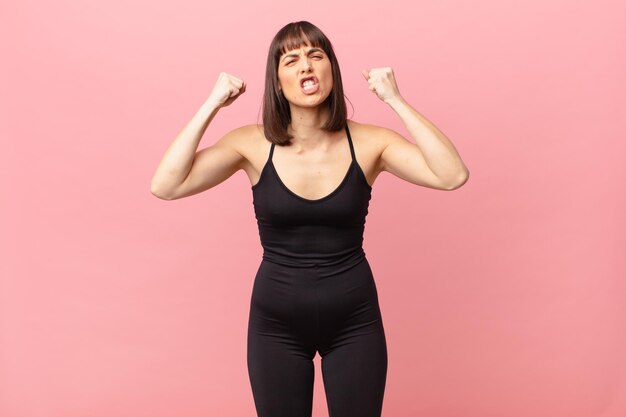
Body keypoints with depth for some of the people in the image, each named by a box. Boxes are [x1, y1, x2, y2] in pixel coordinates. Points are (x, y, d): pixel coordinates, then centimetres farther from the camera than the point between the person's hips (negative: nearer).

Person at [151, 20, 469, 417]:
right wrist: (212, 105, -18)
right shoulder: (253, 144, -9)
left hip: (354, 321, 0)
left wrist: (396, 101, -21)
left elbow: (453, 175, -21)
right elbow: (165, 186, -18)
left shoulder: (368, 142, -9)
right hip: (276, 324, 0)